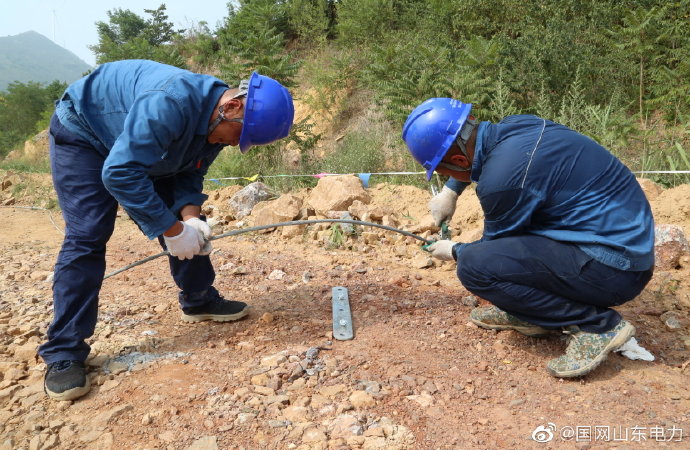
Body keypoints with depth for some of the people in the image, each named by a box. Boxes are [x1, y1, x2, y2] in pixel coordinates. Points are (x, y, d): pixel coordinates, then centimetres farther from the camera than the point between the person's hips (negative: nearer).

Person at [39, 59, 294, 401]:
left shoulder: (217, 120, -12)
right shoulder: (170, 103, -41)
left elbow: (190, 175, -4)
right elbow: (119, 173, -41)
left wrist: (189, 217, -23)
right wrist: (172, 229, -37)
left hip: (142, 150, 8)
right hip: (82, 135, -7)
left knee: (191, 229, 3)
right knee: (86, 236, -18)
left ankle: (199, 301, 22)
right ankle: (64, 353, -9)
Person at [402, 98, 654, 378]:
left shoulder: (501, 177, -25)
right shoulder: (513, 125, 0)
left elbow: (495, 247, -4)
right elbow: (471, 153, 27)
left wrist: (454, 251, 14)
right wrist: (450, 191, 22)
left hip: (614, 267, -10)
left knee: (473, 265, -22)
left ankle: (598, 324, -7)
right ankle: (530, 315, 18)